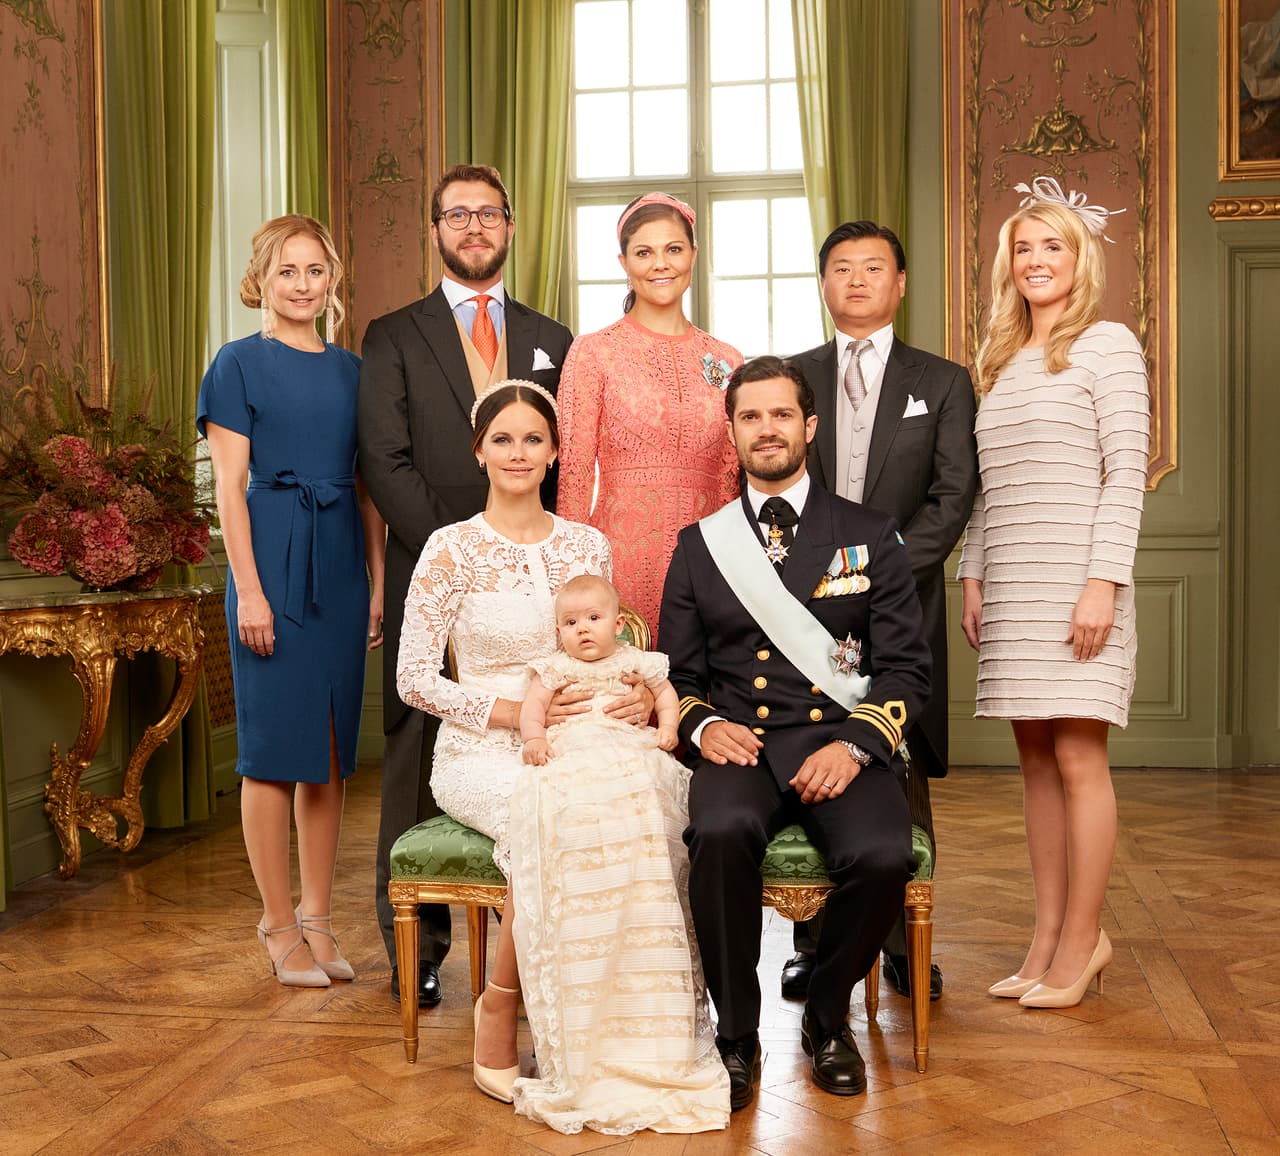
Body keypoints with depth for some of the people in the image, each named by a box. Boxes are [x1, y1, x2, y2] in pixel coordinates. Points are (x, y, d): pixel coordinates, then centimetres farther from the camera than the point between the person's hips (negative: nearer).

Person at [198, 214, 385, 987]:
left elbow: (368, 488, 13)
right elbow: (230, 486, -6)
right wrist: (249, 589, -12)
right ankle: (280, 925, 13)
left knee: (331, 748, 9)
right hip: (273, 561, -5)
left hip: (341, 567, 5)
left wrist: (378, 583, 7)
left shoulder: (351, 370, 12)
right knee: (273, 746, 1)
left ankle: (318, 917, 20)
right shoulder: (240, 365, -1)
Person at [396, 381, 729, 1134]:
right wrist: (512, 712, -16)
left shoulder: (587, 545, 11)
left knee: (660, 790, -29)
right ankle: (499, 1014, -16)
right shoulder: (452, 549, -1)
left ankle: (642, 1030, -19)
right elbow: (415, 679, -4)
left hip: (581, 749, 3)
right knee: (554, 810, -37)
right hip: (482, 753, -3)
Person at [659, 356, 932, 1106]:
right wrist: (702, 724, -8)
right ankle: (737, 1035, -12)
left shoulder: (871, 537, 11)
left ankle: (828, 1017, 1)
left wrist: (853, 744, -13)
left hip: (842, 743, 0)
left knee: (883, 856, -30)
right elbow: (678, 672, 15)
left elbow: (907, 668, 4)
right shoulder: (700, 545, 16)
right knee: (721, 834, -34)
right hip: (740, 746, 1)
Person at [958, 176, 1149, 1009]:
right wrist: (973, 574, 11)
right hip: (1010, 587, 6)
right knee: (1036, 760, 7)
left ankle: (1082, 940, 7)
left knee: (1077, 758, -4)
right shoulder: (1000, 360, 17)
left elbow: (1127, 472, -9)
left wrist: (1103, 582, -16)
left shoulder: (1107, 345, -2)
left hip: (1075, 581, -6)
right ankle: (1050, 936, 14)